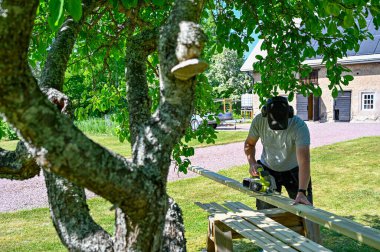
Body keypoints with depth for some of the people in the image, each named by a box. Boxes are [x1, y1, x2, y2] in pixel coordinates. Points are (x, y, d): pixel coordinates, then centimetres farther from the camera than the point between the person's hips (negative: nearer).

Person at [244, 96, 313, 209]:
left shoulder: (299, 126, -32)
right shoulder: (259, 121, -21)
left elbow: (304, 161, -40)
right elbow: (249, 144, -1)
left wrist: (301, 192, -49)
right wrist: (252, 163, -19)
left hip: (293, 170, -2)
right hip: (267, 170, 2)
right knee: (265, 211, 5)